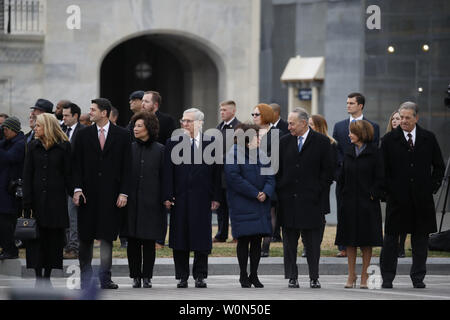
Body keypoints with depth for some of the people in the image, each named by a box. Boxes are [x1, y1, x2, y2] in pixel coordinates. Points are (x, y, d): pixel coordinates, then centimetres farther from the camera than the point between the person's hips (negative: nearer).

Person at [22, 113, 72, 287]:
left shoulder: (64, 147, 1)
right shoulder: (33, 147, 7)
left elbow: (68, 174, 3)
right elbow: (27, 175, 3)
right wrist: (27, 203, -4)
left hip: (56, 199, -2)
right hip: (37, 198, 2)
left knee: (54, 238, 1)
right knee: (36, 237, -2)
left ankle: (47, 277, 9)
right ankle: (38, 278, 1)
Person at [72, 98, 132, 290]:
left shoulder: (122, 135, 2)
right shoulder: (84, 135, 7)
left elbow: (126, 166, 1)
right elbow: (77, 164, 6)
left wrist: (123, 193, -5)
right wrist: (77, 189, -4)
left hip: (110, 194, -1)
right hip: (88, 193, 1)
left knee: (107, 237, 2)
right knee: (86, 237, 2)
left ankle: (105, 278, 7)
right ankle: (85, 279, 9)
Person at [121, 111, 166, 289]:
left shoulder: (160, 150, 2)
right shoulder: (129, 149, 7)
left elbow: (164, 176, 2)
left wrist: (165, 197, -5)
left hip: (151, 202, -2)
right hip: (132, 202, 2)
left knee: (149, 242, 1)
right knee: (133, 241, 2)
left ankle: (147, 276, 8)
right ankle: (135, 276, 10)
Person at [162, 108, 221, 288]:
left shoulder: (211, 143, 4)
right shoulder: (173, 143, 5)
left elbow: (216, 172, 3)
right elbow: (168, 172, 1)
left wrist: (216, 197, -2)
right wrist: (167, 197, -6)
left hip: (202, 198, -1)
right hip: (180, 198, 1)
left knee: (202, 239, 2)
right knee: (180, 239, 3)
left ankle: (200, 275, 11)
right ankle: (182, 277, 10)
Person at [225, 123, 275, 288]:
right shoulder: (235, 154, -8)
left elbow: (270, 176, 11)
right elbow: (234, 178, -16)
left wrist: (266, 193, -9)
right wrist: (255, 193, -16)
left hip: (261, 205, 6)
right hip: (242, 205, -6)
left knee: (257, 240, 6)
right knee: (243, 240, -2)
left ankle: (254, 275, 14)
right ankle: (243, 276, 7)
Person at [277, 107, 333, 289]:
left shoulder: (321, 142, -1)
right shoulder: (284, 142, 9)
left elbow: (327, 171, 0)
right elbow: (278, 169, 12)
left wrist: (318, 191, -7)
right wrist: (279, 191, 1)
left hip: (311, 199, -3)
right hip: (288, 199, 3)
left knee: (312, 242, 1)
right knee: (289, 242, 5)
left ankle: (314, 277, 7)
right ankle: (292, 277, 10)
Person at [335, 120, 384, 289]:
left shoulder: (374, 153, -4)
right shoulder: (349, 154, 10)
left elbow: (380, 178, -5)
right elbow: (342, 178, 13)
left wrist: (372, 195, -11)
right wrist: (344, 196, 4)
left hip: (367, 203, -4)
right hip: (349, 203, 4)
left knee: (366, 241, 1)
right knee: (350, 241, 5)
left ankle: (364, 276, 7)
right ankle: (351, 276, 12)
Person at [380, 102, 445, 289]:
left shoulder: (429, 139, 6)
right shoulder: (389, 140, 2)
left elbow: (439, 166, 13)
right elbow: (383, 168, 3)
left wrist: (433, 186, 3)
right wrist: (388, 190, -5)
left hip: (422, 196, 1)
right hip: (397, 197, -1)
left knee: (421, 237, 5)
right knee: (391, 237, 3)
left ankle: (418, 277, 13)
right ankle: (387, 277, 9)